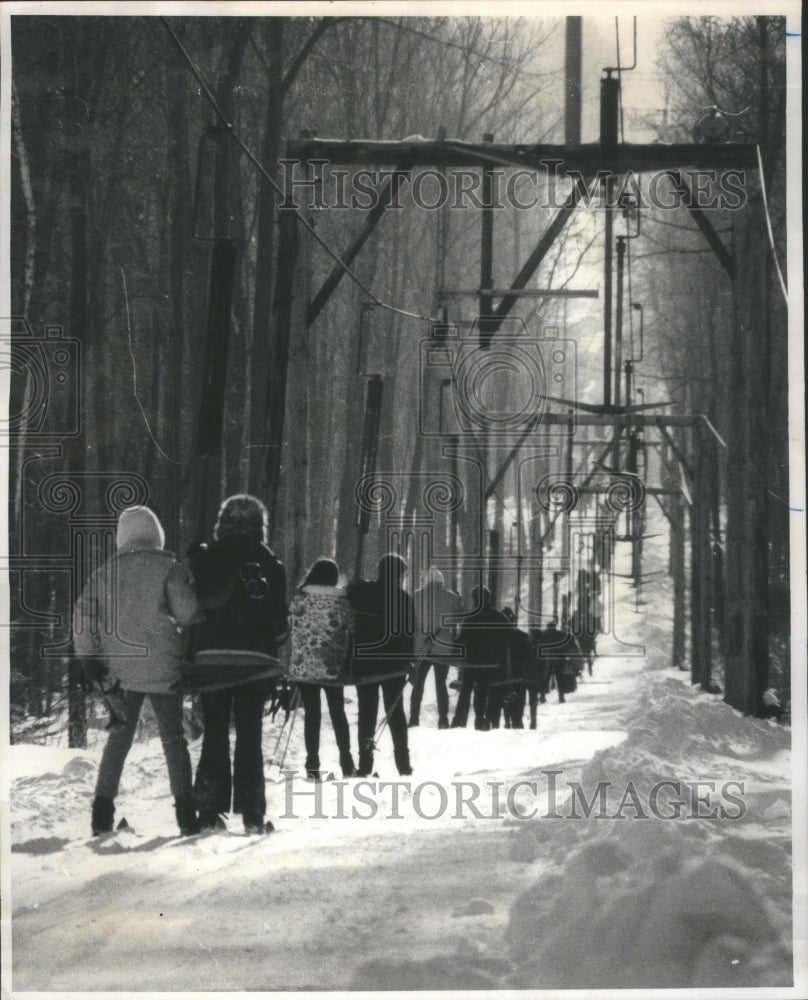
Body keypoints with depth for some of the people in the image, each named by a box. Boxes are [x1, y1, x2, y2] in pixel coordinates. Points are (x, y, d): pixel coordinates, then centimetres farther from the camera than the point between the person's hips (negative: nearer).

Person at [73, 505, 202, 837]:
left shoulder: (106, 571, 6)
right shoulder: (167, 568, -6)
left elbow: (83, 611, 1)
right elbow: (187, 613, -11)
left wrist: (88, 656, 2)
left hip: (121, 668, 3)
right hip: (162, 666, -3)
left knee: (118, 738, 13)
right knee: (173, 738, 5)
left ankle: (103, 809, 5)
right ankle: (185, 813, 0)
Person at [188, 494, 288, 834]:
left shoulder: (204, 560, 2)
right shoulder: (268, 565, 0)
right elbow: (280, 621, -1)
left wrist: (189, 659, 9)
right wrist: (273, 653, 14)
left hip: (210, 656, 1)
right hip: (255, 660, -1)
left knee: (214, 733, 8)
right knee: (250, 735, 3)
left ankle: (210, 812, 5)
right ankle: (252, 814, 1)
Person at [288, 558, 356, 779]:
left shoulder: (299, 599, -4)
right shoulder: (342, 602, -4)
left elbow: (290, 629, 0)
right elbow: (351, 634, -1)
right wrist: (348, 663, 10)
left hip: (303, 666, 0)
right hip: (333, 667, 0)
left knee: (311, 714, 6)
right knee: (338, 713, 14)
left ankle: (312, 765, 3)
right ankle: (346, 763, 16)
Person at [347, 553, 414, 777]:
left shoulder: (358, 592, -1)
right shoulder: (403, 598, -5)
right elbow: (409, 633, -4)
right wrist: (409, 661, 4)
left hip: (363, 661, 1)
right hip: (393, 664, -1)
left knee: (366, 712, 5)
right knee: (395, 712, 9)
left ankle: (365, 763, -4)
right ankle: (403, 763, 5)